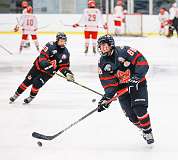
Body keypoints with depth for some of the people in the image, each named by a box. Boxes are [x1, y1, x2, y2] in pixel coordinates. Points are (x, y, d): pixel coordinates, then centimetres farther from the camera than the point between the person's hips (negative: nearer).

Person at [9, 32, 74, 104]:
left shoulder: (66, 53, -6)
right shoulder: (51, 45, -18)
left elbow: (64, 66, -1)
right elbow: (42, 56, -23)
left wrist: (67, 73, -18)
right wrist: (46, 64, -37)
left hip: (48, 72, 1)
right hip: (39, 66, -1)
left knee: (36, 83, -15)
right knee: (28, 81, 2)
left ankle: (31, 97, 13)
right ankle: (16, 95, 20)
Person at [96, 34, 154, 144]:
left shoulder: (124, 51, -16)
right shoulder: (103, 63, -1)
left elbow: (141, 61, -19)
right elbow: (109, 83, -3)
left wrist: (137, 76, -29)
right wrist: (107, 97, -17)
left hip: (137, 83, -4)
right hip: (122, 87, 4)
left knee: (139, 109, -18)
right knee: (130, 114, -4)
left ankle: (148, 131, -2)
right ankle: (143, 128, 20)